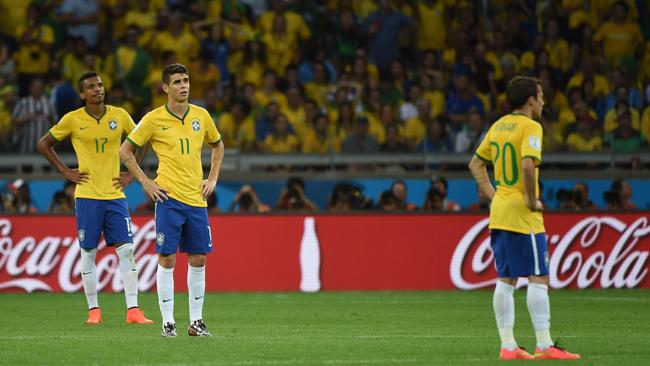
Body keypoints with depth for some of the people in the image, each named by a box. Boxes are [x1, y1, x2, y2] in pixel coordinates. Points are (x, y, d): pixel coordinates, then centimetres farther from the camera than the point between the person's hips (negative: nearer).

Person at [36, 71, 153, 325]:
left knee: (126, 251, -5)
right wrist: (65, 172, 2)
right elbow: (44, 144, 8)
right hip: (87, 196, -2)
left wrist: (131, 174, 8)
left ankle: (133, 310, -5)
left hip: (115, 195, 2)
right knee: (88, 253, 2)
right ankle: (93, 309, 10)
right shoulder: (73, 119, -2)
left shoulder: (120, 116, 3)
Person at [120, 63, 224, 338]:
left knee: (198, 259, 5)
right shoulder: (154, 119, -3)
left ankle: (196, 321, 14)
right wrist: (145, 182, -1)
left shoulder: (201, 116, 8)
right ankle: (168, 322, 0)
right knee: (167, 259, -5)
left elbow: (217, 145, 26)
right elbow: (125, 151, 4)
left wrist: (213, 178, 15)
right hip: (169, 198, -4)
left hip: (197, 199, 4)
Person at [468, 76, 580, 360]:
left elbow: (476, 164, 20)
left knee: (505, 280, 8)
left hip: (499, 212, 8)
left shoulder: (498, 126, 13)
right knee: (538, 278, -5)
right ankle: (544, 345, -7)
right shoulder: (530, 127, -12)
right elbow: (528, 165, -27)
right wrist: (532, 200, -16)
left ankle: (507, 346, 7)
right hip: (523, 215, -8)